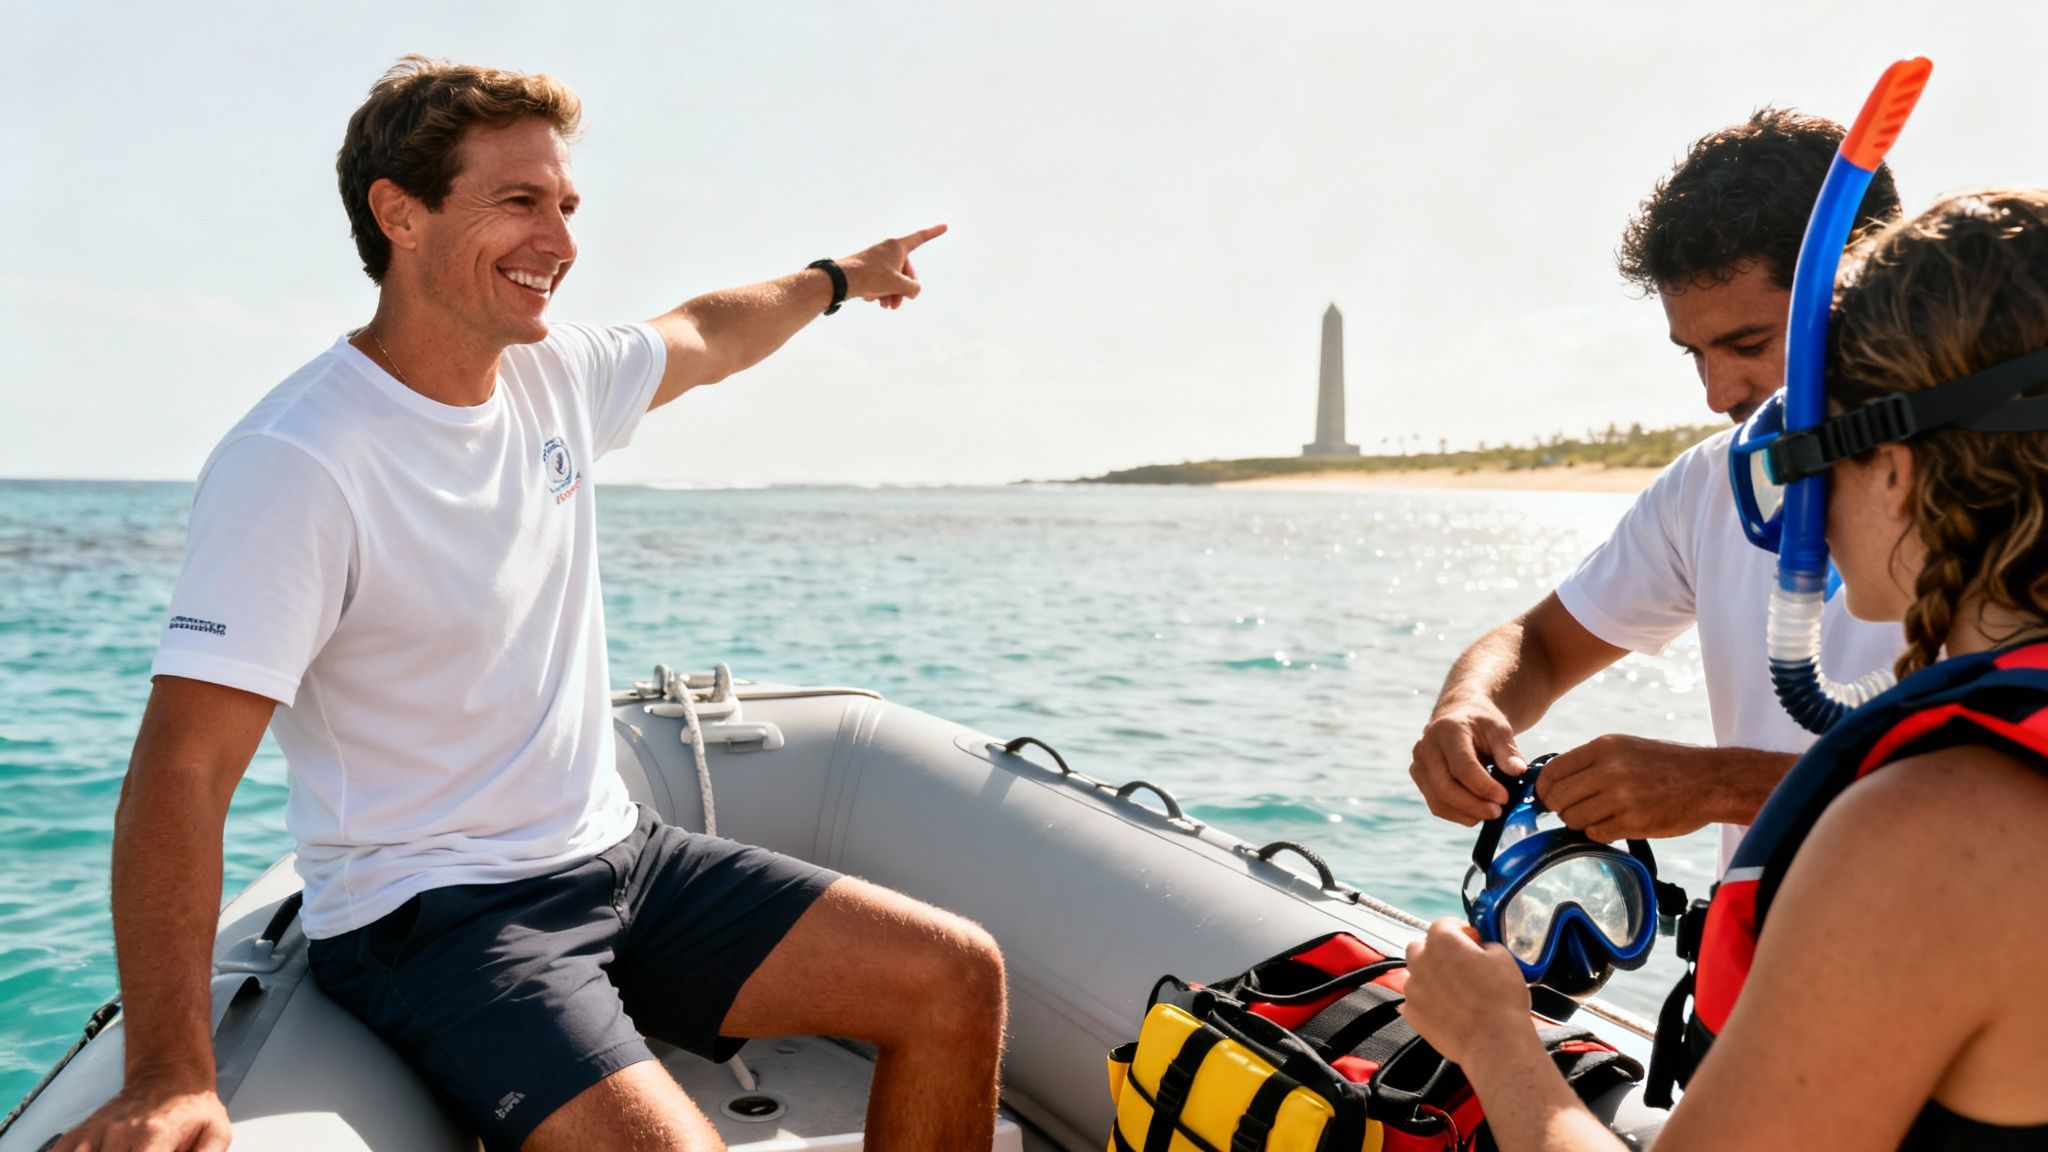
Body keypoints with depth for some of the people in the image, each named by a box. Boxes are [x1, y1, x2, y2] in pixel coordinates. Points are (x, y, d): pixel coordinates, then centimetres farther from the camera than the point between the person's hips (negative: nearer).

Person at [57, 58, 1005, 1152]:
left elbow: (701, 336, 24)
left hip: (617, 851, 7)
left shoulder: (557, 374, 2)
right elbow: (180, 771, -23)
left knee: (960, 978, -2)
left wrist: (837, 277, 39)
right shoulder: (293, 464, -20)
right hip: (431, 917, -7)